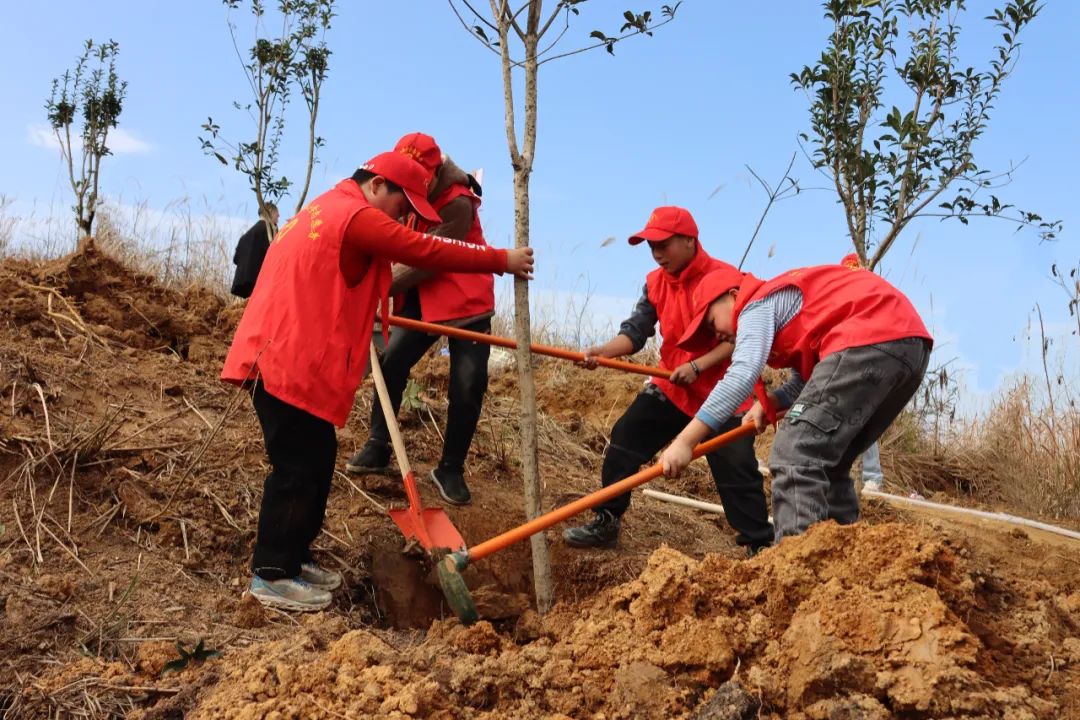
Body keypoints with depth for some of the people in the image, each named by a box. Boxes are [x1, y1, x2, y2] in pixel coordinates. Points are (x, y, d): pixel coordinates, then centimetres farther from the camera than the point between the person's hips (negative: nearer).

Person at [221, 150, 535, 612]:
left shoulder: (326, 210, 22)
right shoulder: (356, 216, -11)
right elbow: (429, 251, -11)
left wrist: (371, 313, 34)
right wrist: (501, 260, -4)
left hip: (284, 357, 10)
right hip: (290, 363, -10)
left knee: (314, 462, 14)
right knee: (299, 467, -4)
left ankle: (292, 557, 23)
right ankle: (273, 575, 5)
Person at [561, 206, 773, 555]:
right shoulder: (655, 282, 2)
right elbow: (636, 330, -6)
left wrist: (697, 366, -25)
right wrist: (603, 351, -26)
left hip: (721, 392, -6)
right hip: (669, 386, 6)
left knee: (736, 471, -6)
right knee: (623, 443, 3)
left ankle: (760, 547, 9)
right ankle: (605, 522, 16)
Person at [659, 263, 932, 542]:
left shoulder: (757, 305, 4)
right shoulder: (787, 302, 31)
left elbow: (743, 372, -14)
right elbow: (809, 378, 28)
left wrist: (686, 440, -18)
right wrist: (768, 403, 9)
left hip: (870, 339, -10)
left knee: (796, 454, -12)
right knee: (828, 463, 16)